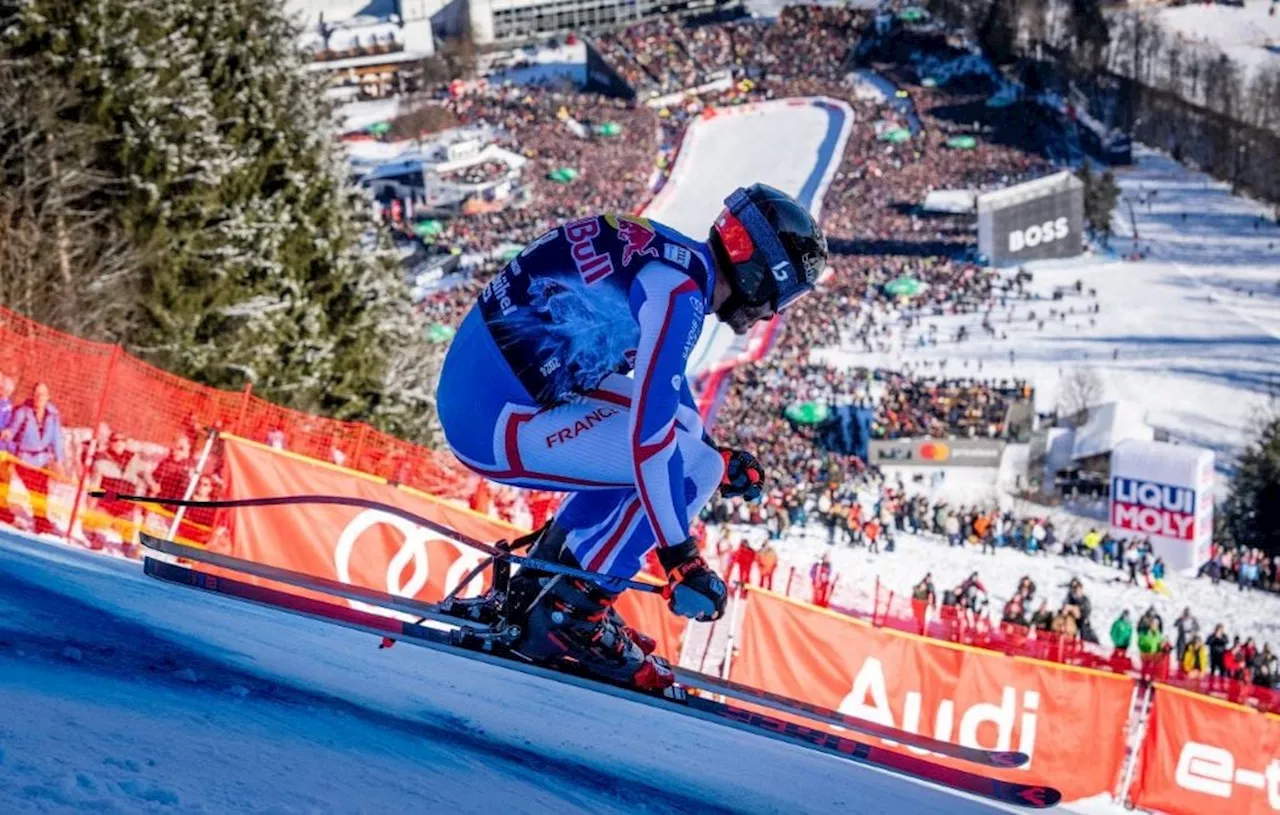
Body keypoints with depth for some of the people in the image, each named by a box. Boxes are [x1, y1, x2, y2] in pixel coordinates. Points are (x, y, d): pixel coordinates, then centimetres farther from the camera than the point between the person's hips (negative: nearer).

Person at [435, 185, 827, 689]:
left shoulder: (673, 257, 11)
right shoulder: (679, 291, -18)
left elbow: (655, 378, 28)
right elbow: (648, 437, -24)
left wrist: (719, 457, 26)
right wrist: (681, 558, -20)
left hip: (479, 382, 10)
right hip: (497, 420, -10)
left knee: (682, 429, 19)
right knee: (692, 466, -11)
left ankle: (536, 583, 20)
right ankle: (568, 616, -1)